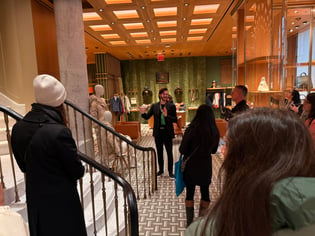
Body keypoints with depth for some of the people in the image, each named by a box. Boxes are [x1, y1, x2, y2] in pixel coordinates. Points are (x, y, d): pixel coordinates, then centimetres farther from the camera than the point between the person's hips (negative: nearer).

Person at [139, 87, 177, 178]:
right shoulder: (154, 106, 2)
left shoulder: (171, 106, -5)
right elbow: (147, 117, 3)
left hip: (168, 133, -2)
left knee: (169, 153, 6)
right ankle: (161, 170, 32)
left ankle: (170, 172, 21)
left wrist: (167, 116, -24)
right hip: (158, 132, 3)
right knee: (159, 152, 15)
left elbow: (175, 120, -9)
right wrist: (143, 113, -17)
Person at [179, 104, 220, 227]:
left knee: (190, 193, 14)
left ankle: (190, 222, 25)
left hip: (191, 166, -2)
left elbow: (182, 150, -14)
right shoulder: (215, 132, -10)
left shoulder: (191, 130, -21)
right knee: (205, 192, 19)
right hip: (206, 166, 2)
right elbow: (213, 150, 5)